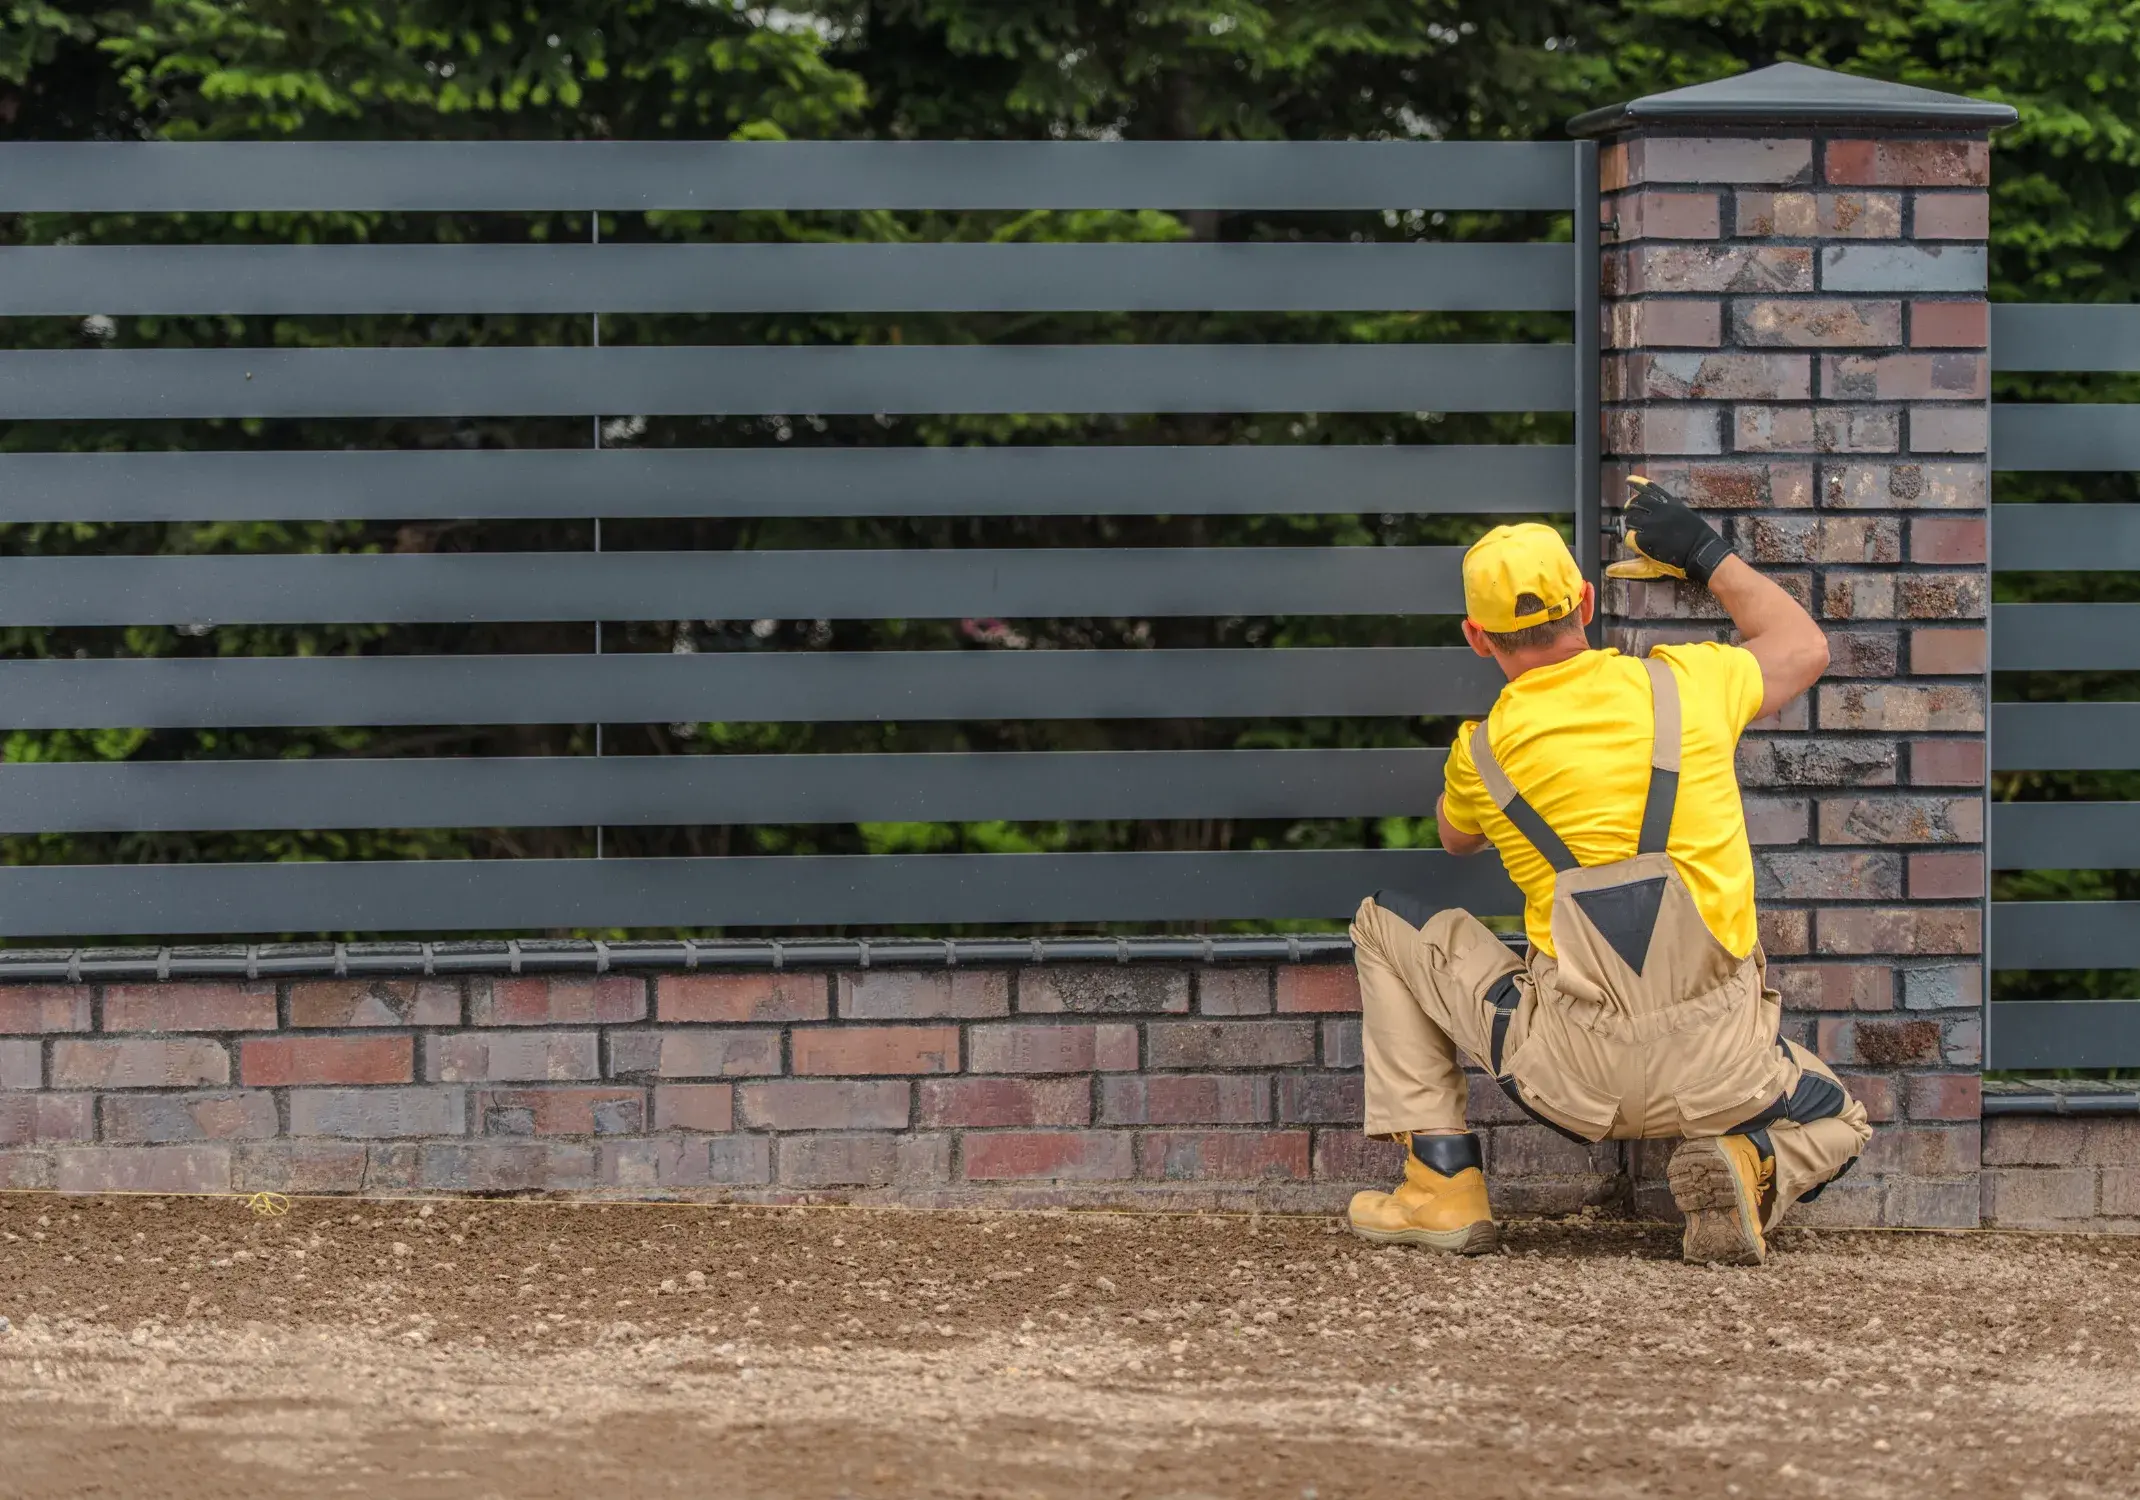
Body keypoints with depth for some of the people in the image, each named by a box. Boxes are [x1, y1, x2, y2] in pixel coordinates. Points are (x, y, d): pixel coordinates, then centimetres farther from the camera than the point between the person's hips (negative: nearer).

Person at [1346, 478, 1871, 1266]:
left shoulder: (1482, 753, 0)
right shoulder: (1685, 685, 2)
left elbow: (1455, 838, 27)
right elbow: (1804, 645, 24)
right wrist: (1707, 555, 32)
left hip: (1571, 1075, -1)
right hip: (1721, 1071, 1)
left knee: (1387, 925, 20)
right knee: (1837, 1126, 33)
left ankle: (1443, 1186, 13)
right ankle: (1753, 1169, -5)